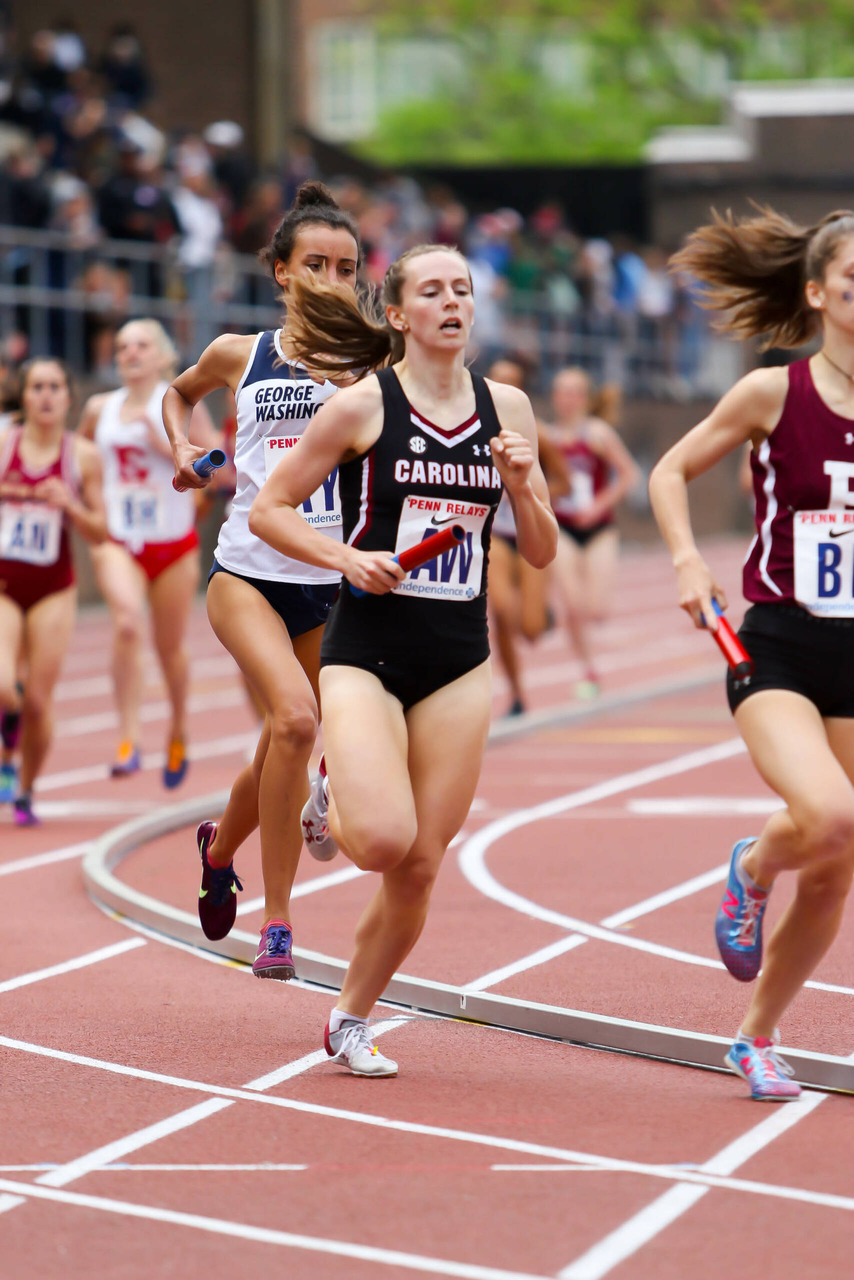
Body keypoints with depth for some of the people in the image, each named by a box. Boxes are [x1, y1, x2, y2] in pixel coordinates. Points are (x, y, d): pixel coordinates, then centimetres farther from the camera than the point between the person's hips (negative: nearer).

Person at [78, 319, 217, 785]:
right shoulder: (99, 409, 5)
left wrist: (165, 445, -20)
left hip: (174, 541, -1)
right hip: (117, 541, 1)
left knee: (170, 644, 13)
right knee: (127, 622, -27)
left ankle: (178, 729, 42)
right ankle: (128, 739, -24)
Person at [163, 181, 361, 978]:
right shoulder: (238, 355, 5)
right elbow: (178, 393, 25)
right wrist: (183, 449, 9)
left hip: (332, 583, 2)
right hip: (247, 573, -1)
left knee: (281, 750, 12)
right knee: (295, 715, -26)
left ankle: (219, 847, 47)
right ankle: (276, 920, -18)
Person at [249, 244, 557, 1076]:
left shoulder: (506, 408, 6)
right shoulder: (363, 406, -5)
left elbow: (541, 554, 10)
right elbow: (268, 509, 0)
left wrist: (523, 485, -9)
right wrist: (348, 558, -14)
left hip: (459, 658, 4)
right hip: (367, 647, -4)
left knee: (418, 868, 1)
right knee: (384, 839, -22)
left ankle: (350, 1019, 23)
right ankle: (335, 801, 15)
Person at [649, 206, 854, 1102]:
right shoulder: (773, 393, -6)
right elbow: (670, 471, 6)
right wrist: (687, 562, -9)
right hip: (777, 649, -4)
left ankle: (757, 1039, 31)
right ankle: (751, 870, 7)